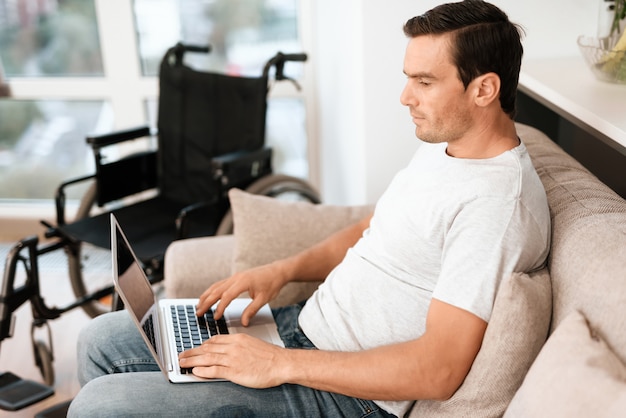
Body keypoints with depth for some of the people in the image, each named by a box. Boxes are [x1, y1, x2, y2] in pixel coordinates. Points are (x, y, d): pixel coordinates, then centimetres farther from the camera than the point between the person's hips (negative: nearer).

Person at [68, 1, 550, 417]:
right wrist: (284, 270, 3)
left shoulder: (497, 205, -23)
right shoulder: (440, 147, 8)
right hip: (304, 321, 10)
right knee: (102, 341, 11)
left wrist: (280, 365, -23)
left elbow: (438, 371, -27)